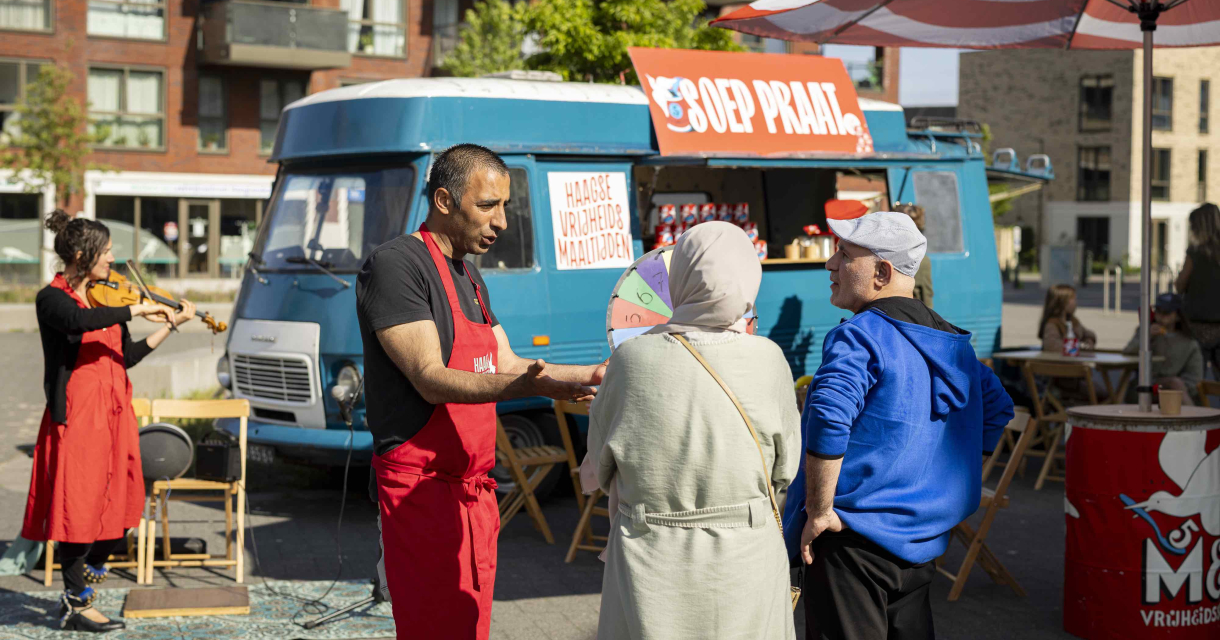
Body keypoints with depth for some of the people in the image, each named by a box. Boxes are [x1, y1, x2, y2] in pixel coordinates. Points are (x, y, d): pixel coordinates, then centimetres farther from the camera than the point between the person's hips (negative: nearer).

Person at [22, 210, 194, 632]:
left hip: (113, 415, 8)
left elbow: (127, 357, 12)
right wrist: (136, 309, -30)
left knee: (112, 509, 9)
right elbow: (79, 322, -32)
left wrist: (170, 326, 7)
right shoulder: (52, 299, -9)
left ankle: (78, 594, 23)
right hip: (77, 417, -7)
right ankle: (77, 606, 5)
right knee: (80, 507, -4)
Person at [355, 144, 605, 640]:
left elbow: (506, 365, 22)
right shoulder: (394, 265, -12)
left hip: (473, 488, 9)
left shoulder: (468, 277, 19)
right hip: (422, 486, -9)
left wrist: (595, 374, 13)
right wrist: (522, 387, -34)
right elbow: (429, 379, -21)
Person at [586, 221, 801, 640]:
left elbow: (600, 467, 1)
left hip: (649, 562, 0)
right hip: (745, 567, 0)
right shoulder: (766, 360, -10)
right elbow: (786, 469, 0)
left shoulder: (632, 359, -11)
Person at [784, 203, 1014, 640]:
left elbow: (827, 421, -29)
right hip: (924, 540, 8)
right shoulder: (952, 341, 13)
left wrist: (819, 512, -20)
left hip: (855, 537, -8)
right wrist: (950, 488, 25)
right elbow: (995, 410, 25)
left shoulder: (859, 337, -14)